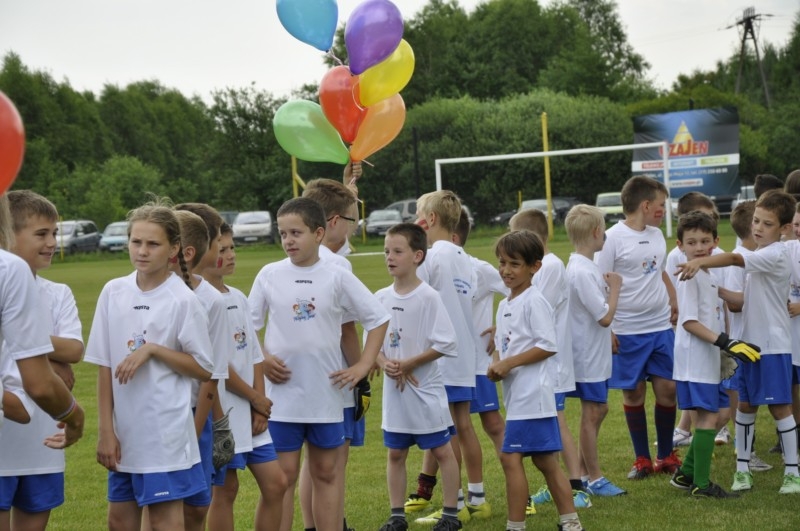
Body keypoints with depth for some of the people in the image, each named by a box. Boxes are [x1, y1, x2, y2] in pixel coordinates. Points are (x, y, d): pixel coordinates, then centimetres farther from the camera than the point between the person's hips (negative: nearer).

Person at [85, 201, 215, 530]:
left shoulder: (182, 299, -9)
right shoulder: (114, 292, 3)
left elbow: (204, 369, -6)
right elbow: (105, 366, 5)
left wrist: (153, 349, -16)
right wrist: (106, 430, 1)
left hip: (165, 431, -5)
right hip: (124, 431, 5)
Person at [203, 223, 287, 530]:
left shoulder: (238, 298, 11)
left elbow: (254, 356, 11)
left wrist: (260, 408, 0)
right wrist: (256, 399, -8)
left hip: (250, 412, 8)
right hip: (221, 410, -7)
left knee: (275, 484, 7)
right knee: (225, 489, 1)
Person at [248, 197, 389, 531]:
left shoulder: (337, 278, -1)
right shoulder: (269, 275, -1)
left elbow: (378, 319, 5)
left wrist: (363, 366, -1)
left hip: (326, 395, 1)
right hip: (282, 395, -1)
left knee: (326, 473, 10)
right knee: (282, 476, 2)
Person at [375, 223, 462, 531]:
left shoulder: (428, 297, -12)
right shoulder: (381, 298, 3)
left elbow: (443, 343, -15)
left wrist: (407, 365, -16)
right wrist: (385, 363, -12)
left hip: (425, 389, -5)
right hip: (394, 390, 5)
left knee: (441, 451, 5)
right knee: (395, 453, 11)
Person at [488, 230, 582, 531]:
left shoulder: (534, 302, -11)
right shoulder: (505, 305, 16)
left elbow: (548, 345, -17)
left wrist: (509, 363, -17)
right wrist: (496, 365, -1)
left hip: (531, 393, -9)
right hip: (516, 394, 9)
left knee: (510, 458, -10)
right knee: (545, 461, 12)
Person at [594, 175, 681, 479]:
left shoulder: (656, 235, 9)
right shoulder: (613, 238, -11)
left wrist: (674, 303, 9)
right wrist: (606, 330, -14)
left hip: (662, 327, 5)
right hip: (628, 332, -5)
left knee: (667, 388, 3)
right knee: (633, 393, 5)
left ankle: (666, 455, 19)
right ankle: (642, 459, 18)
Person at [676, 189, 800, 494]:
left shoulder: (775, 255, -15)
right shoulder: (760, 258, 13)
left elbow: (734, 258, -32)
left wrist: (700, 262, -44)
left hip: (774, 345, -9)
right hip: (751, 342, 9)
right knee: (745, 404, 11)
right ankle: (742, 469, 18)